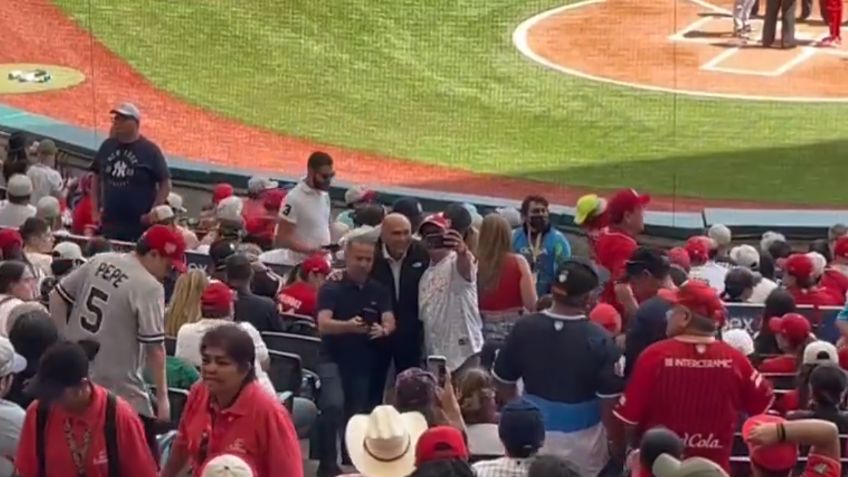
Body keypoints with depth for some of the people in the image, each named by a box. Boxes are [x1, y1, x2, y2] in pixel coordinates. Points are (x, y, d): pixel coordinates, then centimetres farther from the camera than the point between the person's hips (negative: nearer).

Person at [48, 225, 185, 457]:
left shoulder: (99, 262, 5)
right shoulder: (149, 287, -17)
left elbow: (57, 296, 11)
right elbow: (154, 347, -17)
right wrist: (162, 396, -11)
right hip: (120, 390, -8)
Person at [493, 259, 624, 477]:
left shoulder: (524, 328, -8)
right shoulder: (599, 341, -19)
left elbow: (504, 381, 5)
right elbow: (609, 403, -17)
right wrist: (618, 446, -4)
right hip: (582, 439, -3)